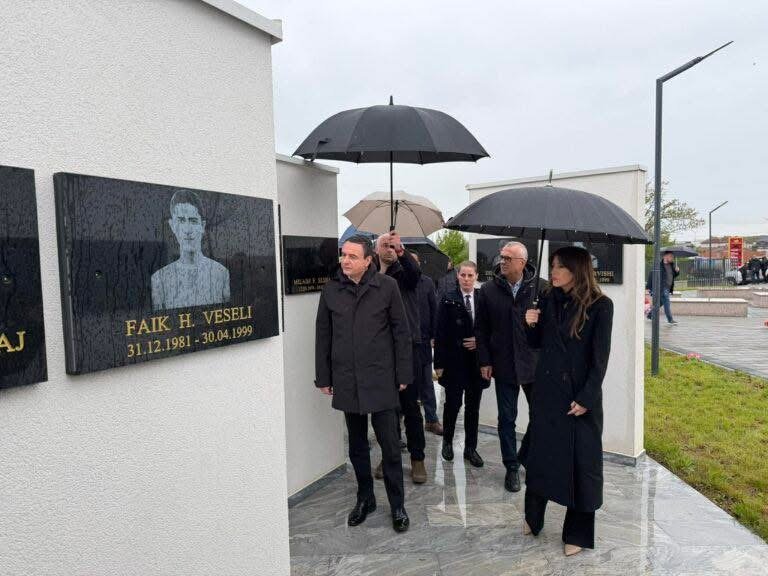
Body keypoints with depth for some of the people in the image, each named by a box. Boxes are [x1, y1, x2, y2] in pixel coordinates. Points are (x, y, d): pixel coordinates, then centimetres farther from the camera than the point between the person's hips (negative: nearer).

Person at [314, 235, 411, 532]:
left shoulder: (387, 286, -6)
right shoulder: (331, 289, 2)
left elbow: (401, 332, -2)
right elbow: (323, 335, 7)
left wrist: (403, 374, -3)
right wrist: (323, 377, 6)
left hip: (380, 379, -3)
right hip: (346, 381, 3)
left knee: (390, 446, 5)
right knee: (357, 446, 16)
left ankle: (397, 505, 23)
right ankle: (365, 499, 34)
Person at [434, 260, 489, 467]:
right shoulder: (448, 300, -3)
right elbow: (440, 334, -5)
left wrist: (480, 340, -9)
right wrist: (439, 363, -8)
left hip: (477, 361, 2)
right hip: (454, 361, -2)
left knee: (473, 406, 10)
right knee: (453, 403, 4)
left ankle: (470, 448, 25)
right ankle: (447, 441, 28)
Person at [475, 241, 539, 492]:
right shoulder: (488, 290, -1)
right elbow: (481, 329, 2)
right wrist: (485, 361, -1)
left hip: (535, 364, -1)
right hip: (503, 365, 1)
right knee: (506, 419, 10)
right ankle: (511, 467, 25)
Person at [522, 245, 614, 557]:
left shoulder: (600, 305, -10)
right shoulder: (548, 301, 3)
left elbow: (600, 357, -12)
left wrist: (586, 398, -15)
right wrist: (531, 325, -9)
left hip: (580, 395, -4)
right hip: (546, 391, 4)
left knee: (580, 462, 8)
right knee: (539, 455, 14)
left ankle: (577, 533, 25)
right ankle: (533, 518, 34)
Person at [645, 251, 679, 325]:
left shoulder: (672, 265, 12)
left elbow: (674, 275, 23)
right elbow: (651, 275, -11)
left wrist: (677, 271, -1)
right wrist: (648, 287, -12)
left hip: (667, 288, 8)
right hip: (661, 287, -8)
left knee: (660, 303, 15)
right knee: (666, 302, -10)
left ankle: (650, 315, 30)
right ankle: (670, 320, -5)